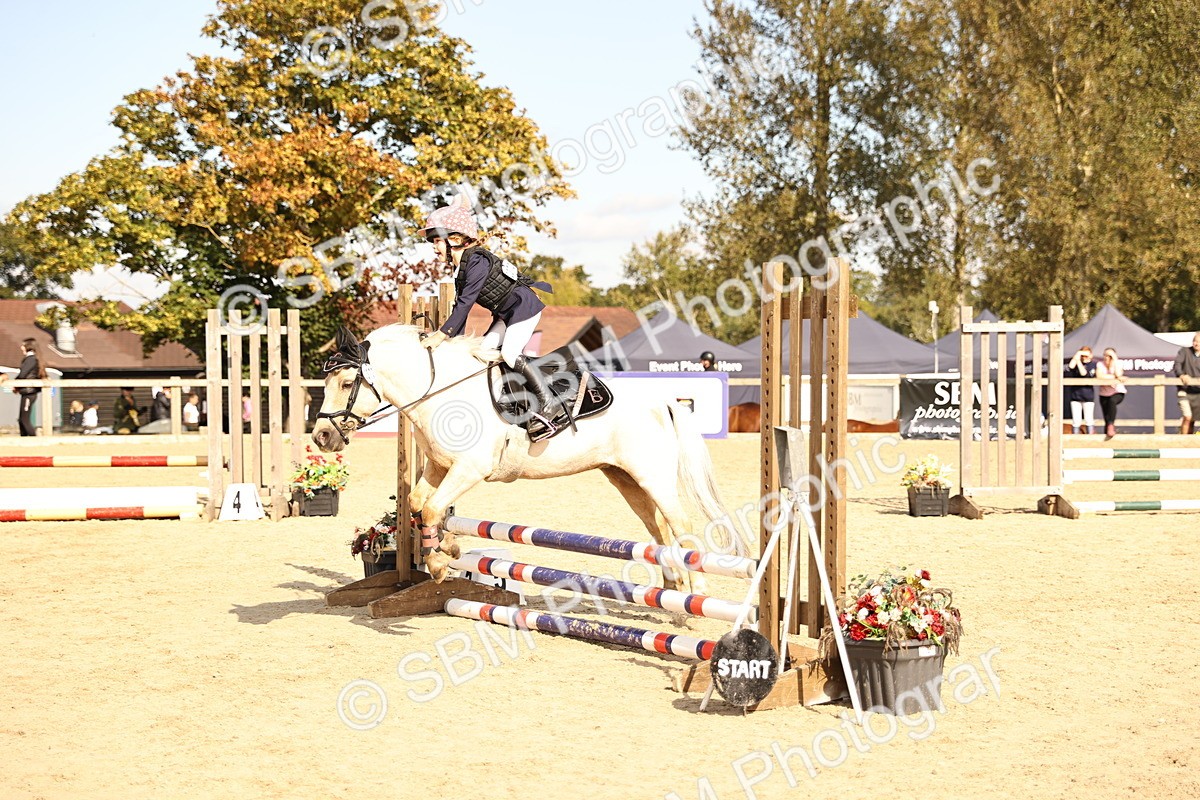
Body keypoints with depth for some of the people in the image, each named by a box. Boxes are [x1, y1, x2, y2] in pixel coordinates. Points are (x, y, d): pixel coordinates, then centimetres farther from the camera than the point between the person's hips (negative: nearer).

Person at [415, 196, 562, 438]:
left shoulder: (477, 262, -23)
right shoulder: (461, 270, 7)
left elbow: (465, 303, -29)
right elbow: (460, 306, 12)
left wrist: (442, 334, -32)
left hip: (524, 306, -11)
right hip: (505, 314, 11)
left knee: (510, 354, -23)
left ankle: (550, 403, -16)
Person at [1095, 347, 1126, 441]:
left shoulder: (1118, 364, -5)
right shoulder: (1100, 364, -4)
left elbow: (1118, 374, -25)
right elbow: (1099, 376, -22)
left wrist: (1115, 359, -21)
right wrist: (1114, 377, -22)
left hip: (1118, 392, -2)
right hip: (1104, 394, 2)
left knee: (1112, 401, -37)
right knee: (1107, 419, 1)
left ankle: (1111, 424, -34)